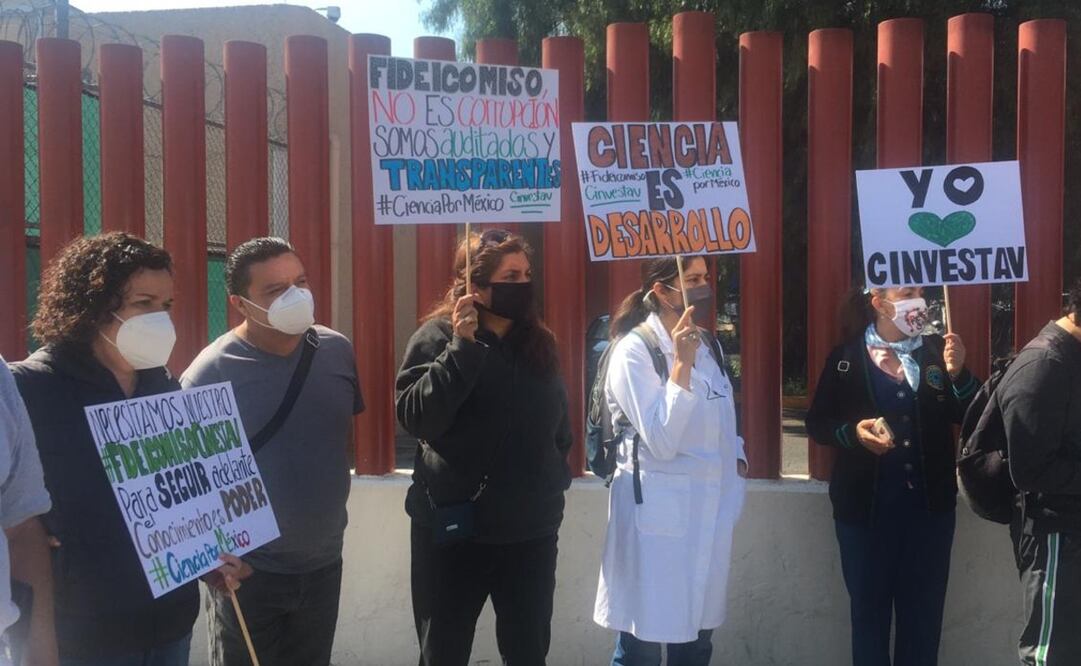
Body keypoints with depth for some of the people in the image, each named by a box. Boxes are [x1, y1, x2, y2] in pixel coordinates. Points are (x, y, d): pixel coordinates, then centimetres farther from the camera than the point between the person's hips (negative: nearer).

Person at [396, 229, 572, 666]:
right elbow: (416, 417, -23)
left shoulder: (539, 341, 7)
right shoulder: (438, 336, -9)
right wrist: (462, 346, -26)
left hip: (531, 528, 4)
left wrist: (555, 477, 11)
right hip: (453, 529, -4)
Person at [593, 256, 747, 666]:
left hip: (709, 506, 7)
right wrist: (681, 364, -25)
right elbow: (661, 442, -21)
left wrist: (736, 455, 5)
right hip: (658, 512, -7)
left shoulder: (707, 342, 11)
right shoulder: (634, 350, -13)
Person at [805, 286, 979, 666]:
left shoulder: (937, 350, 3)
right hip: (864, 507, -2)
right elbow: (817, 424, 0)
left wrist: (958, 374, -16)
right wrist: (852, 432, -18)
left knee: (924, 613, 12)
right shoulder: (846, 357, -3)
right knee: (869, 610, 11)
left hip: (929, 506, 2)